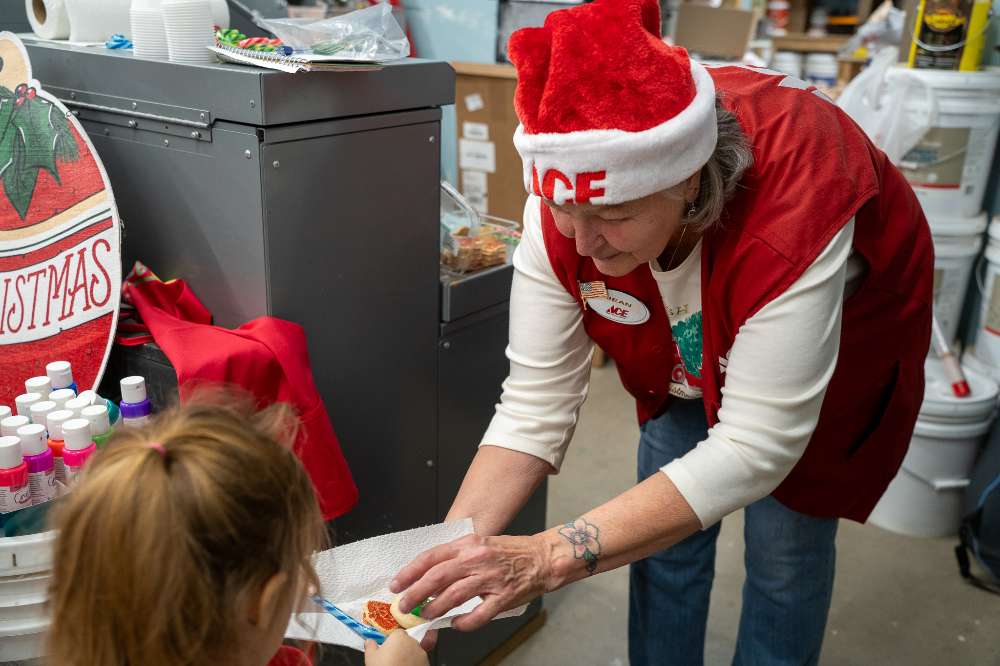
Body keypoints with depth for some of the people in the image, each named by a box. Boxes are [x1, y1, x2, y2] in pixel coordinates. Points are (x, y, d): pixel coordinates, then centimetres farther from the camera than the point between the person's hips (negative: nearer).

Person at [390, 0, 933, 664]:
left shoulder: (790, 203, -44)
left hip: (838, 330, -3)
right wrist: (448, 552, -37)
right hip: (688, 353, 3)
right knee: (663, 533, 4)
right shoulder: (566, 203, -31)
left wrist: (551, 556, -49)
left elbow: (754, 448, -42)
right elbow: (536, 402, -26)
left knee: (786, 545, 0)